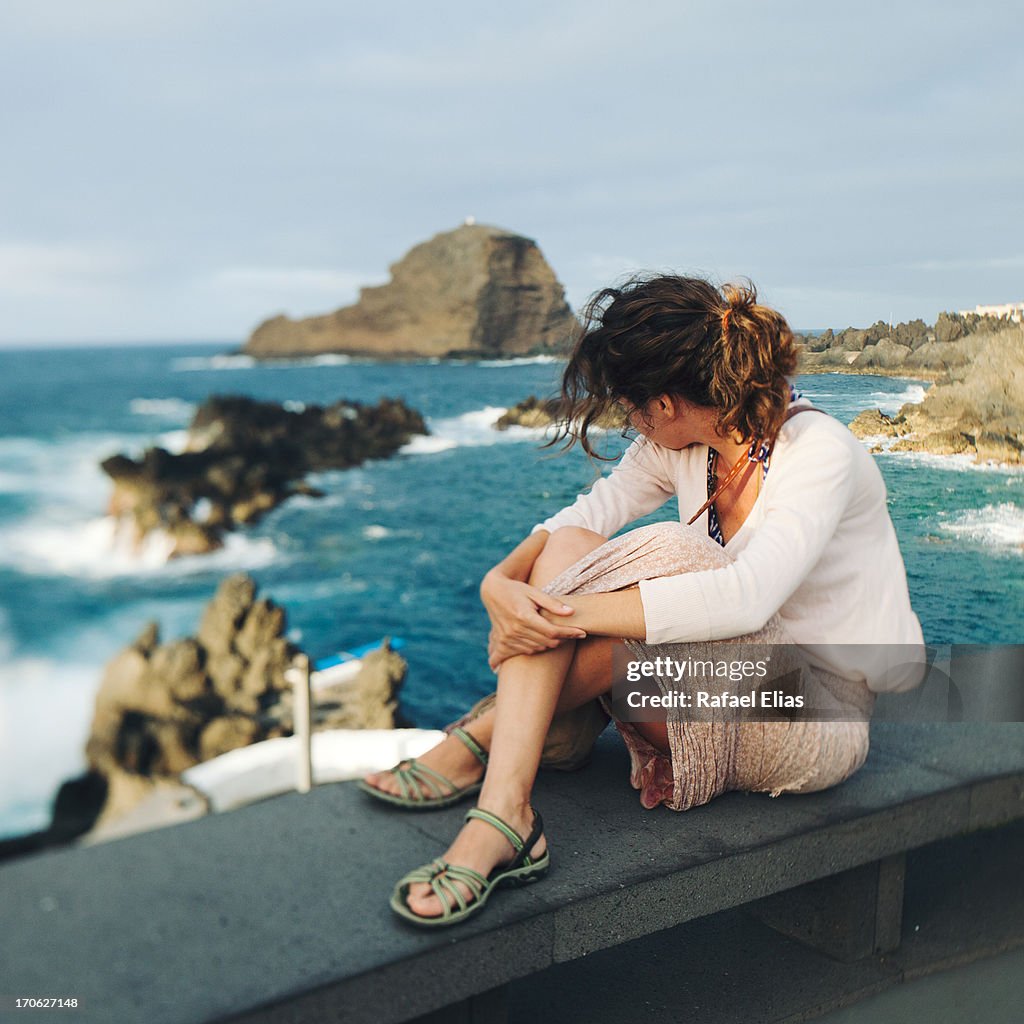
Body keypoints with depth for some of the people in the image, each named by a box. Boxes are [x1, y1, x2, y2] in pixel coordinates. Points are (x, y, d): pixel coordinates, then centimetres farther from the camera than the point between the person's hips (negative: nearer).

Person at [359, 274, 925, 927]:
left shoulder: (819, 452, -21)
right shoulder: (682, 444, 0)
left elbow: (745, 596, -36)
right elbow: (582, 517, -3)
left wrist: (570, 610, -35)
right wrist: (500, 582, -24)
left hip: (824, 716, -6)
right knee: (569, 550, -16)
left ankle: (483, 737, -11)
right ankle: (504, 815, -25)